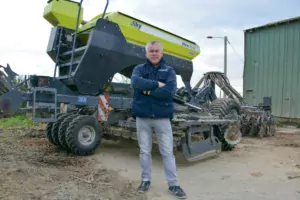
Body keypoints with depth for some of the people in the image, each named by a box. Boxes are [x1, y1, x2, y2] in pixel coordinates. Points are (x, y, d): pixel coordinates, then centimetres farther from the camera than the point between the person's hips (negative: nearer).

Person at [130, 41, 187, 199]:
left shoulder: (169, 71, 4)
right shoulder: (139, 69, 7)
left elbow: (170, 91, -14)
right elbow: (135, 82, -17)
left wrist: (148, 91, -11)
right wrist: (157, 84, -16)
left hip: (162, 117, -1)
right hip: (142, 117, 1)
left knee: (167, 152, 5)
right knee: (144, 151, 11)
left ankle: (173, 184, 17)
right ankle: (145, 180, 28)